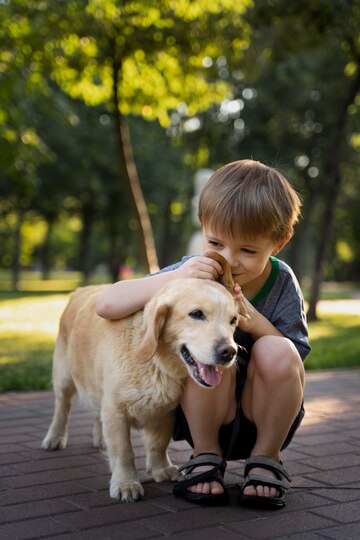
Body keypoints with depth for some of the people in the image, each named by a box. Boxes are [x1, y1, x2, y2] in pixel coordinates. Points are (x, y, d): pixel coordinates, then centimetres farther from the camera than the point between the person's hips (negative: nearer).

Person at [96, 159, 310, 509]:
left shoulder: (282, 283, -10)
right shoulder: (195, 273, -13)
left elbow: (292, 363, -10)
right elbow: (107, 305, -21)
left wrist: (257, 323, -28)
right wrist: (175, 278, -33)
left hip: (265, 419, 1)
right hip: (203, 418, -1)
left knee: (277, 351, -29)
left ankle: (266, 459, -5)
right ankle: (206, 457, -6)